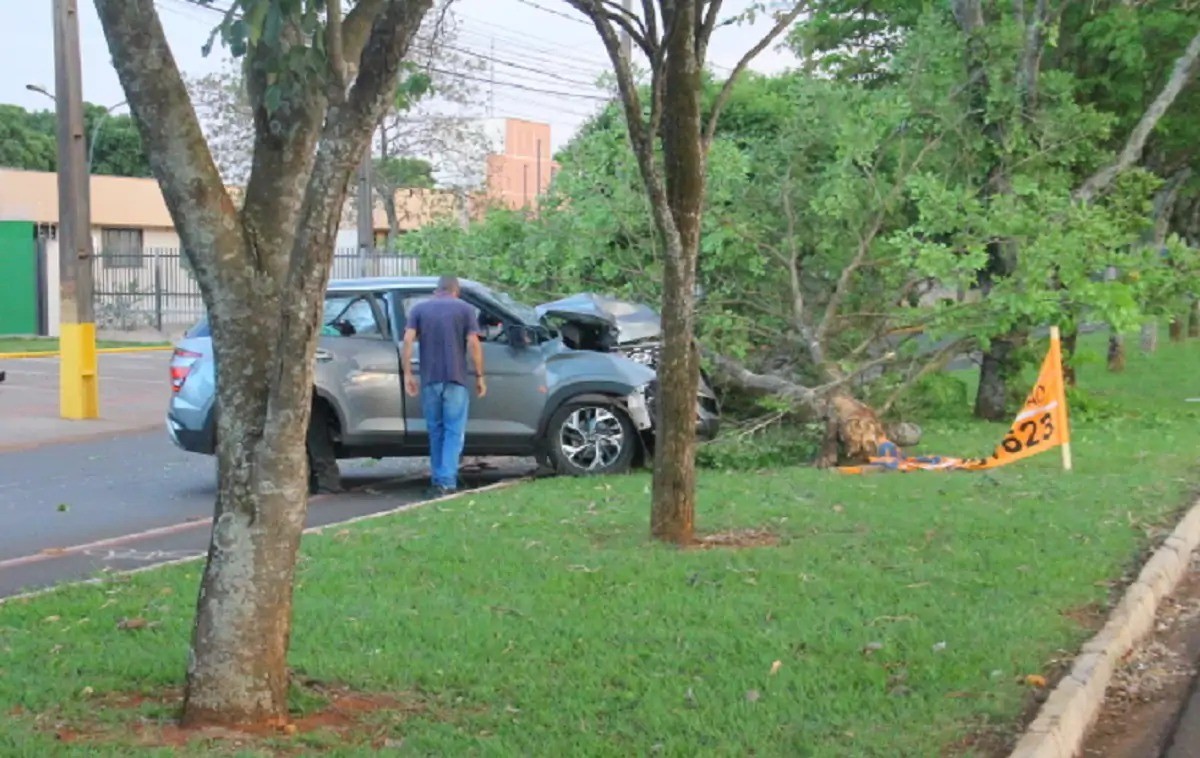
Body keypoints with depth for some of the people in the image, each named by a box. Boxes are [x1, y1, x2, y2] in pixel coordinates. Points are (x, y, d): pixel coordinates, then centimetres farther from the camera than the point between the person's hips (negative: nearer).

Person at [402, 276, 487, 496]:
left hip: (429, 379, 2)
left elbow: (408, 340, -2)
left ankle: (437, 481, 15)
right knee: (454, 431, -1)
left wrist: (407, 373, -1)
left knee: (435, 431, 13)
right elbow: (473, 343, -5)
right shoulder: (464, 309, 4)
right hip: (455, 379, -2)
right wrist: (479, 376, 0)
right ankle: (447, 482, -11)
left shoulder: (419, 309, 10)